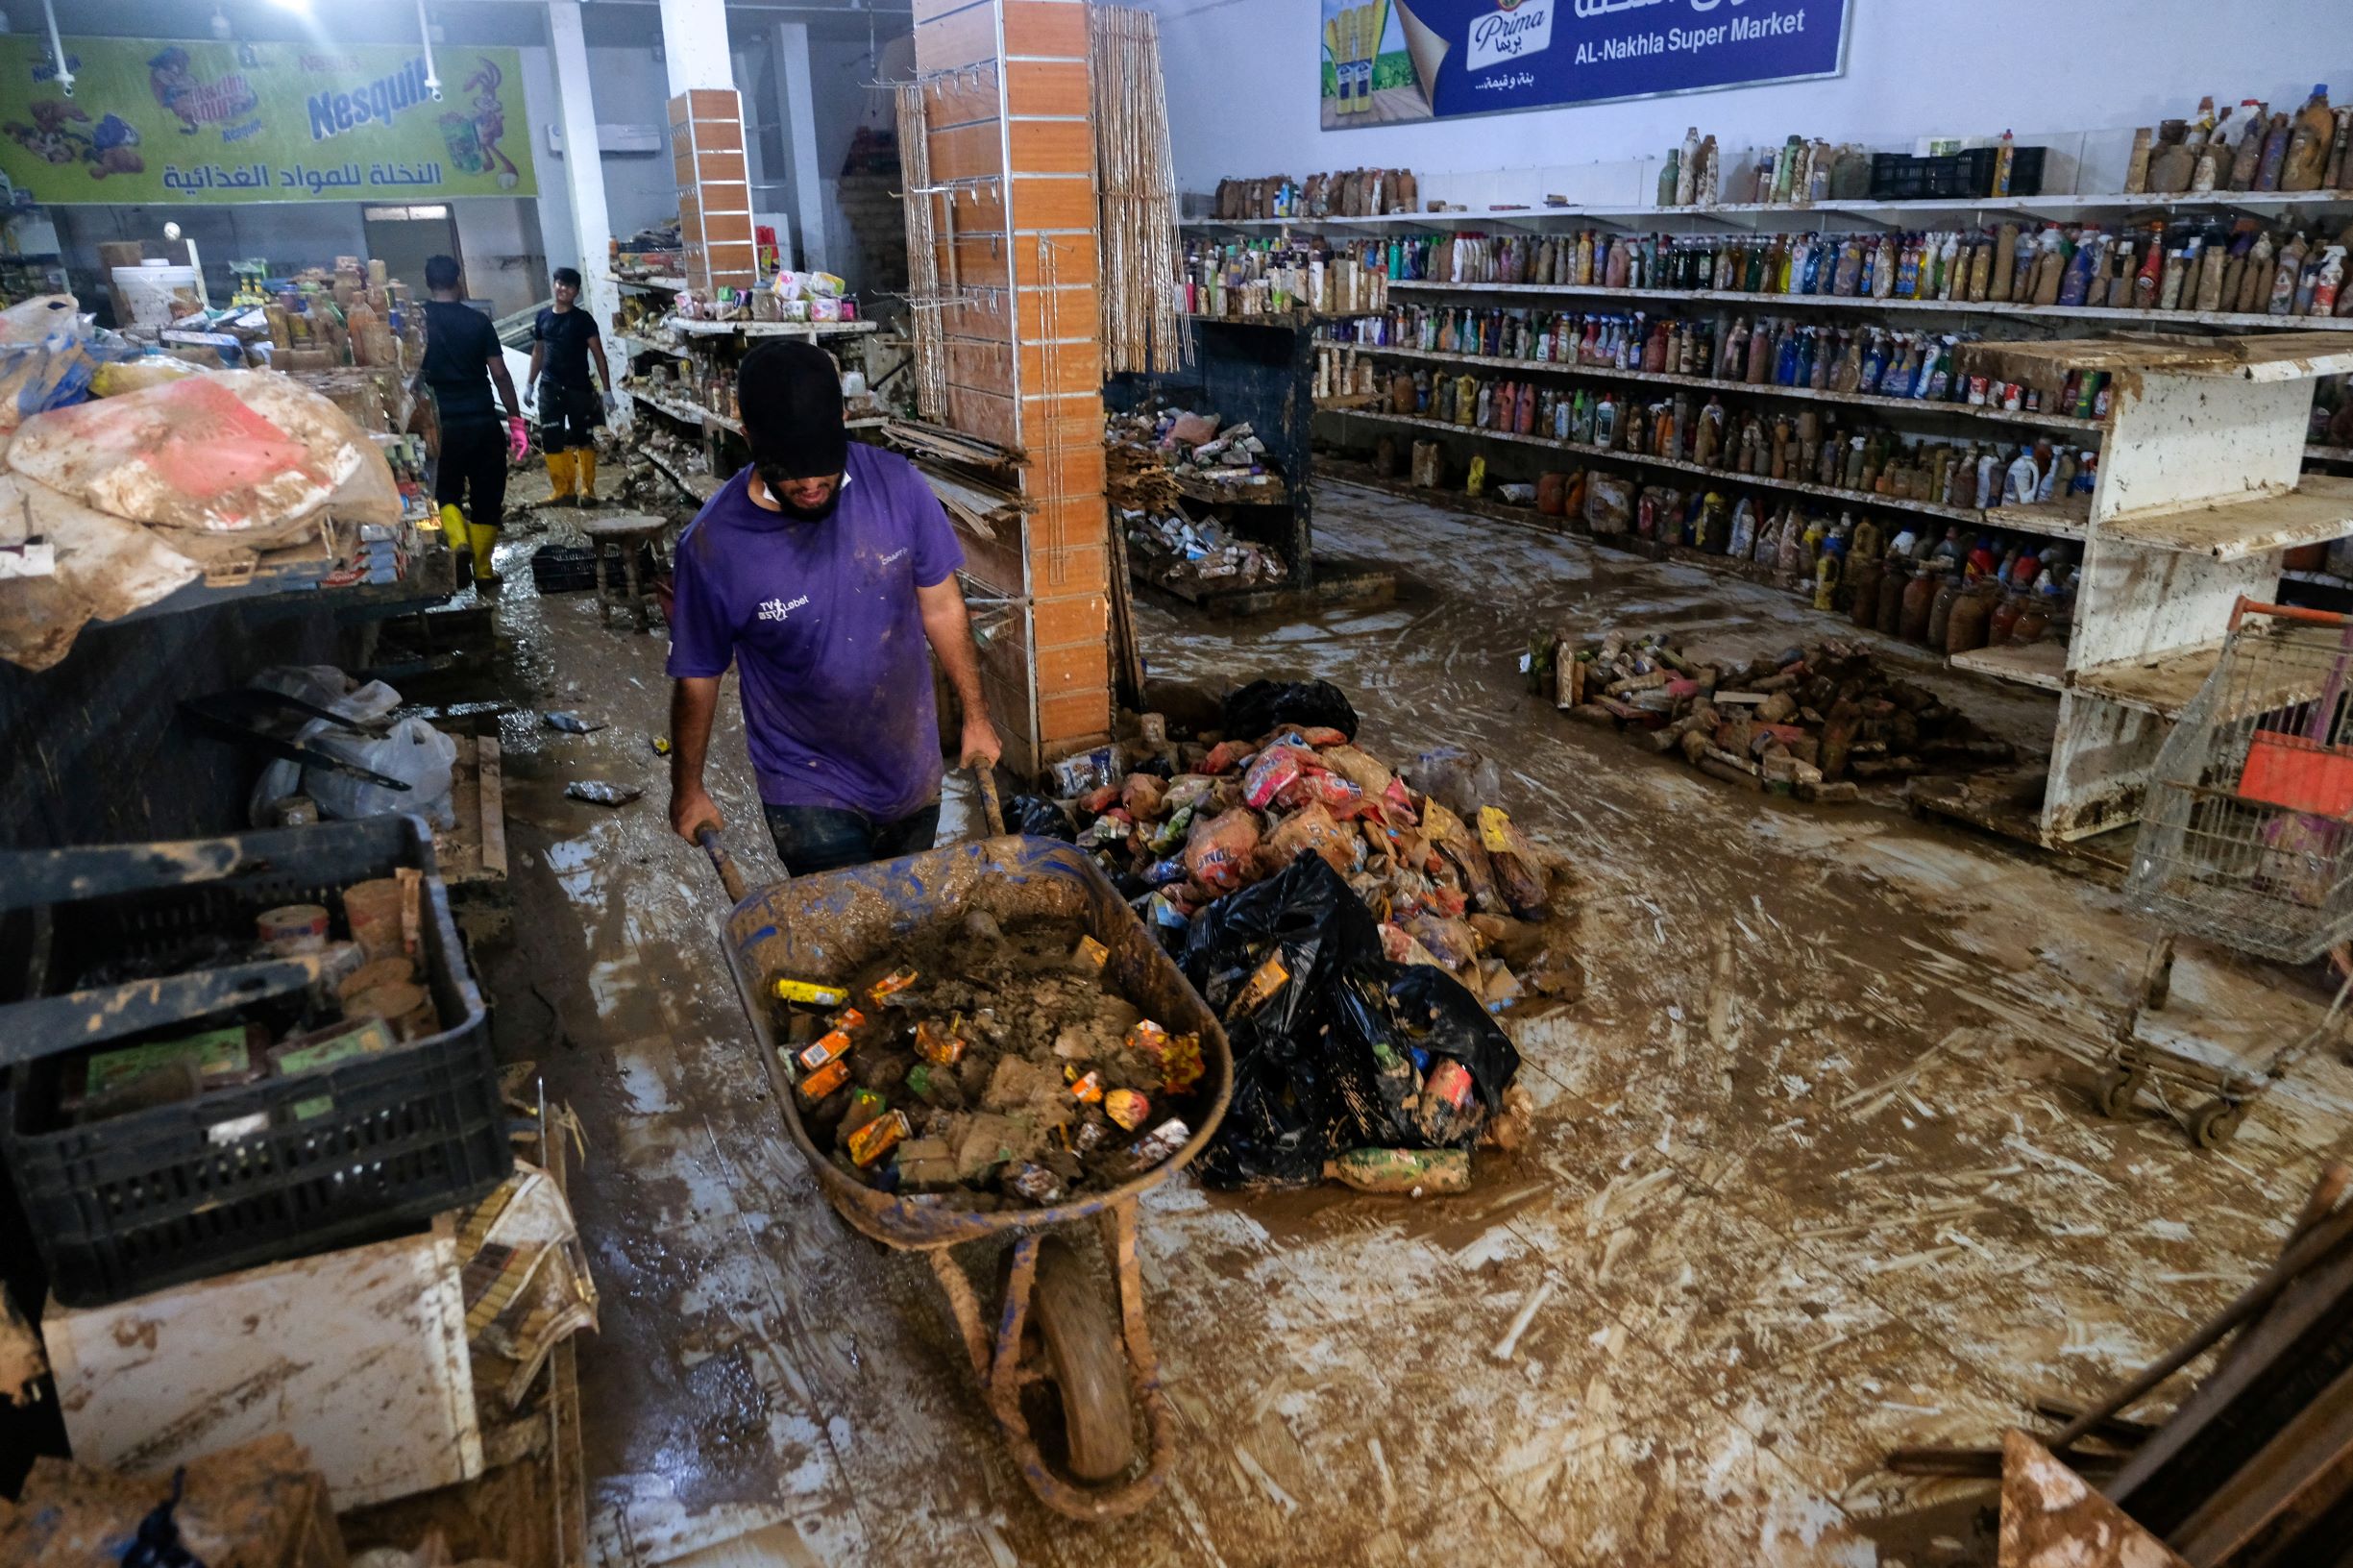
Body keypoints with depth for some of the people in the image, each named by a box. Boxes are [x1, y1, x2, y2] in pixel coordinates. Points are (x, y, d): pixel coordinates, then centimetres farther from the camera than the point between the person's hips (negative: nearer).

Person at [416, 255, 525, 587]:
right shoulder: (478, 320, -1)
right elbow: (500, 374, -3)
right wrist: (516, 420, 2)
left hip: (444, 422, 0)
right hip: (484, 421, 0)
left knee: (446, 492, 16)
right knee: (487, 498, 10)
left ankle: (459, 541, -11)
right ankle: (483, 570, 11)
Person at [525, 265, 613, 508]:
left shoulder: (583, 319, -4)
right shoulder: (543, 317, 8)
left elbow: (598, 354, -5)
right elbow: (538, 352, 18)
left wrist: (607, 390, -11)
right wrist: (529, 384, 18)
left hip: (579, 388, -4)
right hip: (549, 388, 4)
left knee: (583, 439, 3)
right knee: (552, 441, 2)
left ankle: (588, 489, 10)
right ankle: (563, 490, 11)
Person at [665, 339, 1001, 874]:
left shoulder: (895, 483, -16)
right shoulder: (712, 545, -21)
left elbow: (941, 606, -2)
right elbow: (697, 677, -7)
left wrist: (975, 716, 5)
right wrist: (687, 789, 5)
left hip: (913, 766, 3)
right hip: (809, 788, -3)